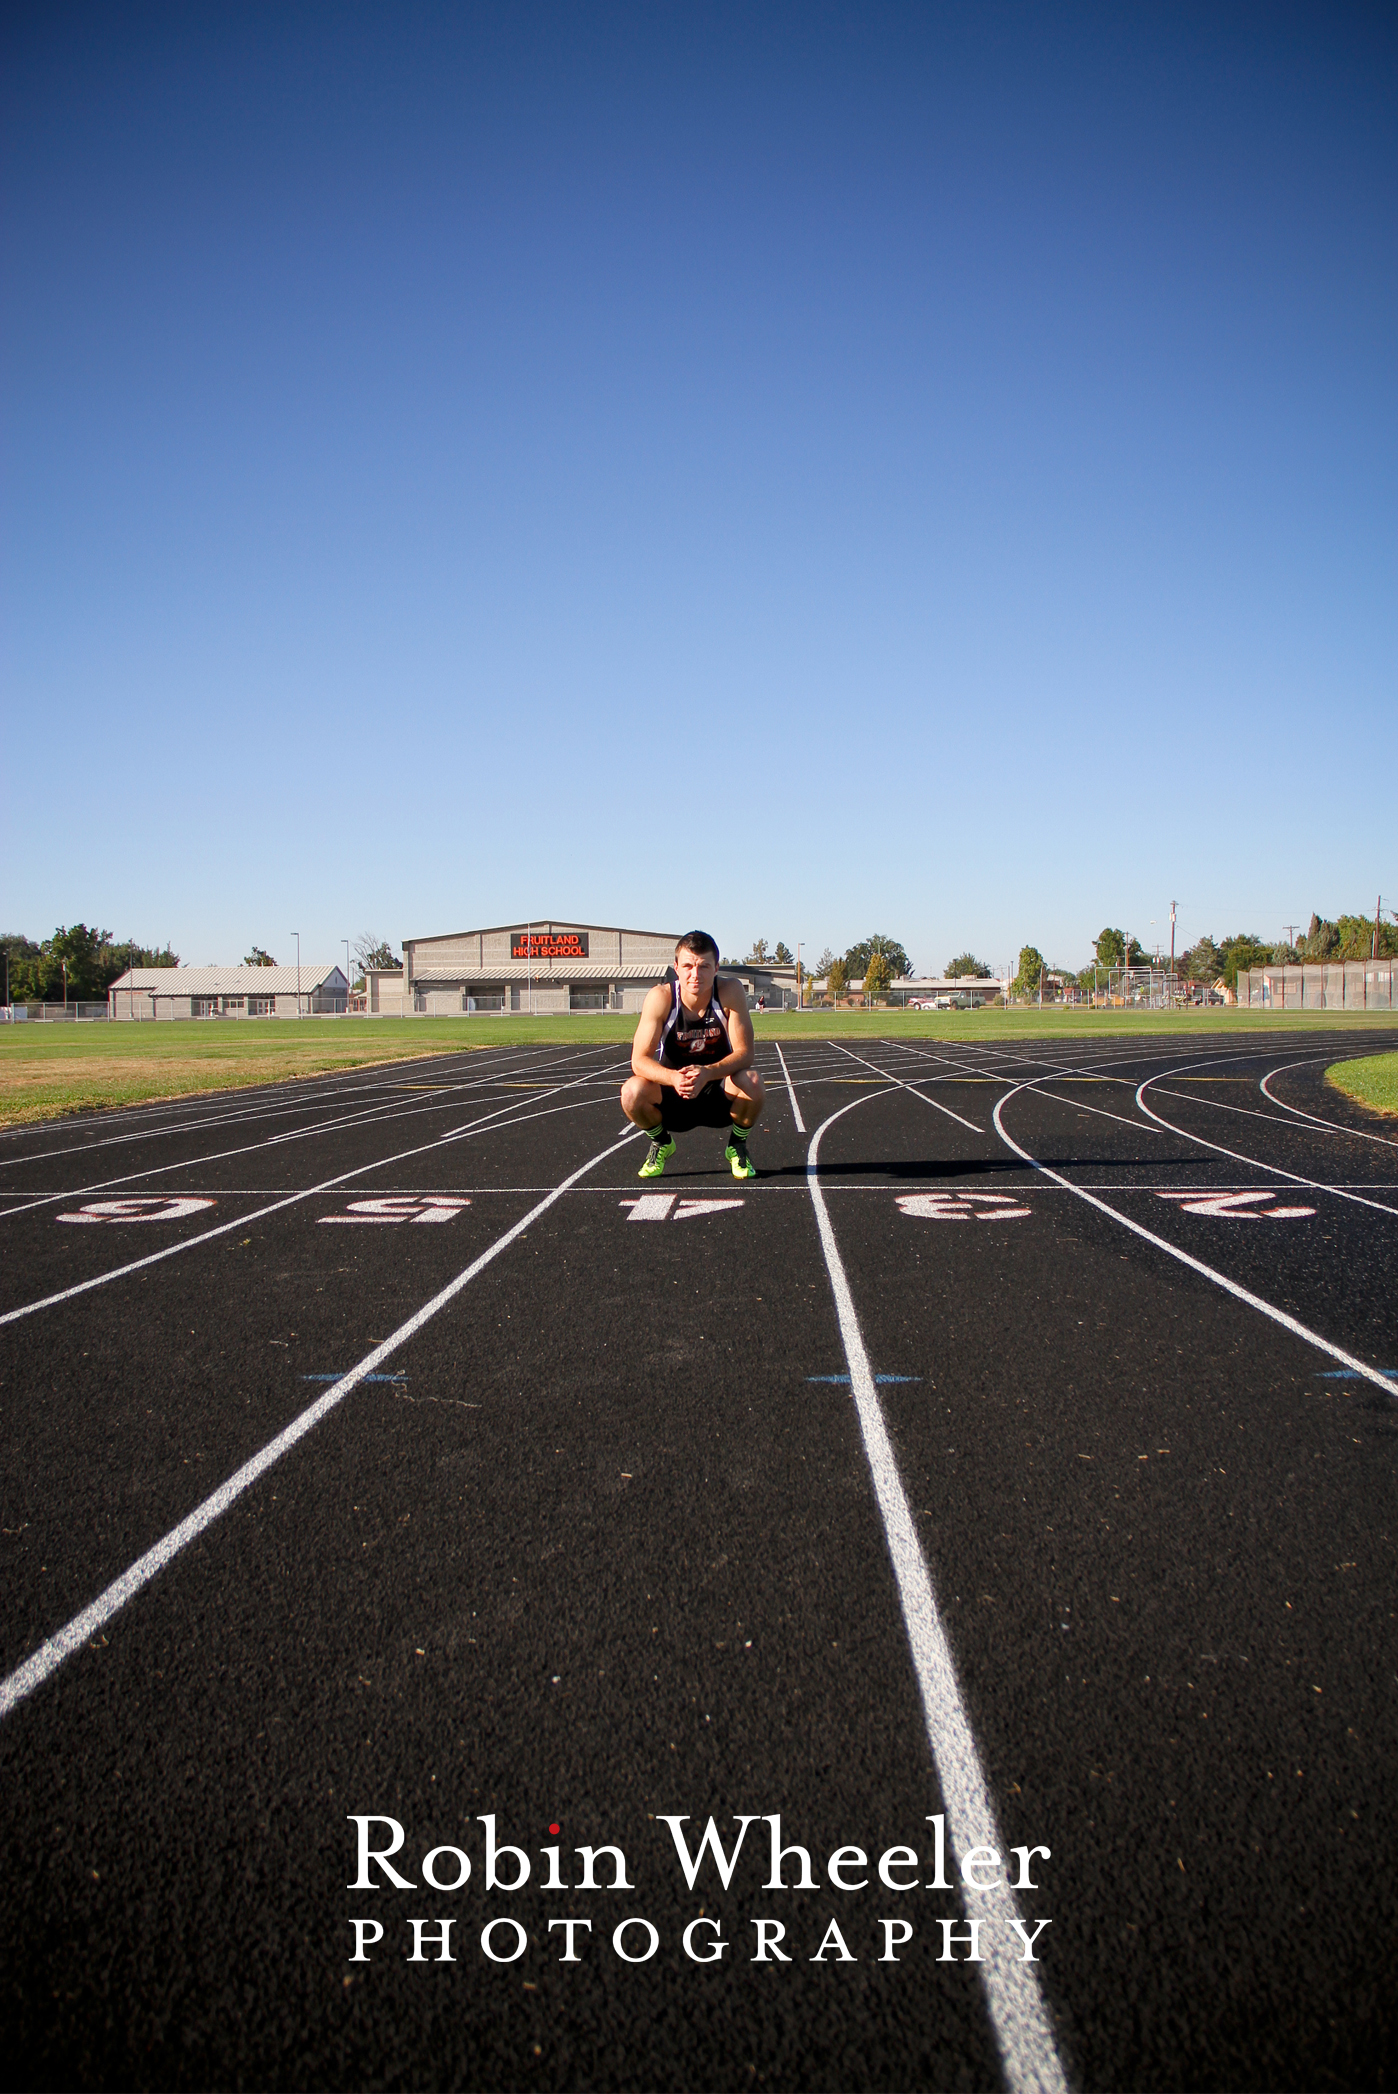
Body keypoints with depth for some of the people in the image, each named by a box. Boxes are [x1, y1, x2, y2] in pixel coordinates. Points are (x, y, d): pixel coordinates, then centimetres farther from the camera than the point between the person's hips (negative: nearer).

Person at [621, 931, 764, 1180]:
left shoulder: (730, 991, -18)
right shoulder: (660, 997, -19)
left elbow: (744, 1053, -21)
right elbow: (639, 1060, -22)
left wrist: (707, 1073, -40)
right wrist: (673, 1078, -43)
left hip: (720, 1094, 0)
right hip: (672, 1096, 0)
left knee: (752, 1082, -31)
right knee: (632, 1091, -29)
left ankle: (737, 1145, 2)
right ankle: (661, 1143, 6)